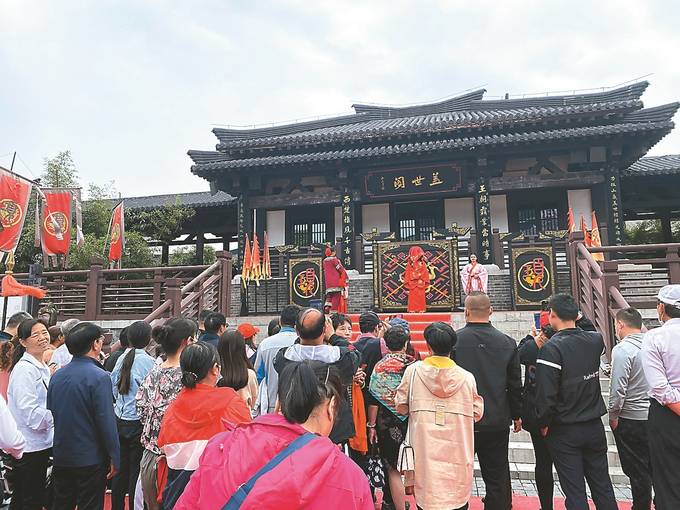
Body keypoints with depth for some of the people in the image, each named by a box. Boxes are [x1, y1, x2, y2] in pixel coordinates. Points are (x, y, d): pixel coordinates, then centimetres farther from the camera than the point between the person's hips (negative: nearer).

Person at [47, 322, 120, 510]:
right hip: (90, 459, -6)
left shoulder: (57, 375, 1)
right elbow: (107, 421, -21)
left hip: (61, 457, 7)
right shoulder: (99, 377, -21)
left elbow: (50, 413, 10)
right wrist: (114, 458, -13)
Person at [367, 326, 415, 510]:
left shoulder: (381, 366, -11)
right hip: (413, 422, 2)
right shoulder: (415, 364, -8)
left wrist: (371, 425, -1)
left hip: (388, 423, -2)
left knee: (393, 468, 10)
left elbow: (374, 398, -9)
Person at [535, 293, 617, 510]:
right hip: (594, 427, 5)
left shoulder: (551, 348, -21)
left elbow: (546, 394, -21)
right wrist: (578, 320, 14)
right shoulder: (595, 340, -4)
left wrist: (544, 423, -6)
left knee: (575, 492, 5)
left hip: (564, 431, -5)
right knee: (603, 487, 17)